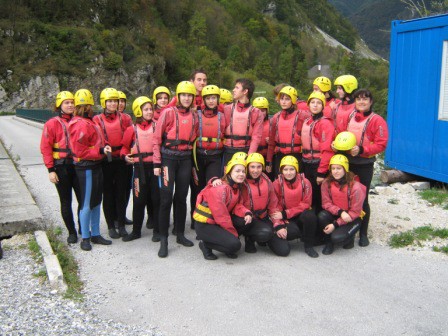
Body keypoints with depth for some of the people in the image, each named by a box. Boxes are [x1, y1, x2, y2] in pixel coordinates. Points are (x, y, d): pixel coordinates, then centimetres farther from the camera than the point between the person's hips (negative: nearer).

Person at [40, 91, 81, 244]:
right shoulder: (53, 124, -4)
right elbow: (46, 148, -6)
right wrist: (51, 169, -10)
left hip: (78, 166, 3)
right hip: (61, 167, -3)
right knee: (66, 202, 7)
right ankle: (72, 232, 19)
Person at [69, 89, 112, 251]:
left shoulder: (89, 122, 13)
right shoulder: (81, 125, -18)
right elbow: (80, 151, -21)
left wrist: (104, 147, 2)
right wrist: (101, 151, -19)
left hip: (96, 166, 10)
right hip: (86, 169, -10)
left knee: (96, 202, 16)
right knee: (87, 204, 0)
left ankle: (95, 234, 28)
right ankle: (85, 238, 12)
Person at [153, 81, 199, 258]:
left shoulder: (194, 117, 10)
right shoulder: (168, 113, -4)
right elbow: (157, 138, -5)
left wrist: (193, 162, 17)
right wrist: (157, 163, -8)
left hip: (185, 159, 4)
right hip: (168, 158, -4)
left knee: (181, 198, 10)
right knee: (166, 199, -5)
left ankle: (180, 235, 22)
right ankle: (163, 241, 2)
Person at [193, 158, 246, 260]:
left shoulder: (237, 187, 4)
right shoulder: (220, 188, -22)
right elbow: (221, 215, -22)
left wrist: (247, 214, -20)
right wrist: (234, 233, -14)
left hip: (218, 223, 9)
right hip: (204, 225, -9)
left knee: (247, 221, -7)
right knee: (234, 244, -23)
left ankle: (228, 249, 6)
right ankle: (206, 245, -1)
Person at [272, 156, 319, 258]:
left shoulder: (305, 182, -5)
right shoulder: (277, 184, -6)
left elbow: (305, 204, -8)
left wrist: (286, 213, -19)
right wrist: (279, 226, -20)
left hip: (301, 216, 2)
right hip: (284, 219, -1)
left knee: (310, 215, -32)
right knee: (291, 234, -32)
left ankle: (308, 246, -11)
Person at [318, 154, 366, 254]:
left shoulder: (355, 187, -21)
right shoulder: (327, 183, -11)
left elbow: (355, 212, -16)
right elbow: (326, 203, -8)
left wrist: (335, 224, -21)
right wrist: (340, 212, -27)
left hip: (352, 219, -4)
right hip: (335, 214, 4)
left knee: (336, 237, -27)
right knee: (322, 216, -29)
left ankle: (349, 235, 10)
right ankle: (329, 242, -3)